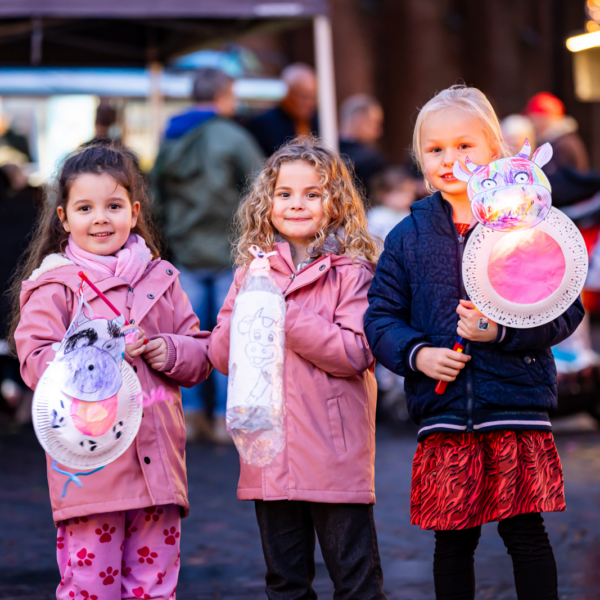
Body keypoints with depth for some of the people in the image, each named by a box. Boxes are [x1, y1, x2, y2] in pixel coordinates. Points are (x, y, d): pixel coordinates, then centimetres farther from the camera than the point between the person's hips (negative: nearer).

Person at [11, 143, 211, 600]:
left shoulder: (160, 278, 12)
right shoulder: (54, 286, -1)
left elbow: (202, 355, 15)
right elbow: (36, 363, -9)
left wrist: (170, 352, -6)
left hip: (158, 465, 4)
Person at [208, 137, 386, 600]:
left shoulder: (351, 271, -5)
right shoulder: (252, 271, 9)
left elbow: (357, 354, -16)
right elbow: (222, 356, 5)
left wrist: (286, 316, -18)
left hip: (336, 455, -4)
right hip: (270, 455, 5)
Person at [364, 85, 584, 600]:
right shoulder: (407, 238, 9)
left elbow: (565, 309, -4)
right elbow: (382, 316, 9)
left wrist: (501, 330, -18)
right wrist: (418, 353, -10)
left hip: (517, 403, -2)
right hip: (442, 411, 2)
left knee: (525, 531, 1)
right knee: (452, 538, 7)